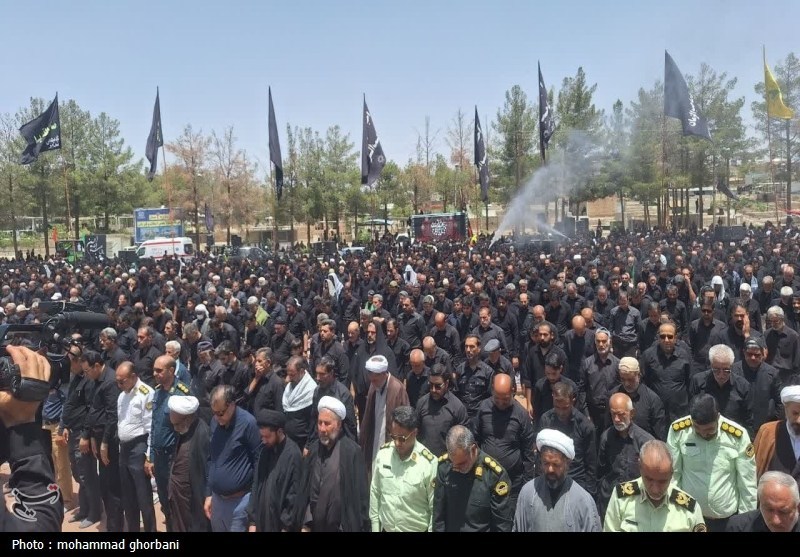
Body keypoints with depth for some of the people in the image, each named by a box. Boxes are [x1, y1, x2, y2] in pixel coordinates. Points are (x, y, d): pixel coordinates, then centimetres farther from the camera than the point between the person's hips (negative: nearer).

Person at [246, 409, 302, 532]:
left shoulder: (293, 454, -16)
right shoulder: (265, 450, 3)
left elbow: (294, 495, -13)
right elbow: (256, 486, 8)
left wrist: (286, 527, -11)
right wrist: (252, 521, 5)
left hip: (280, 524, -5)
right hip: (261, 522, 5)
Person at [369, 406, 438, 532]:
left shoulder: (429, 463, -20)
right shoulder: (383, 453, -10)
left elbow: (435, 508, -11)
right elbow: (375, 493, 2)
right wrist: (375, 527, 5)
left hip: (417, 529, -3)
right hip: (386, 528, 3)